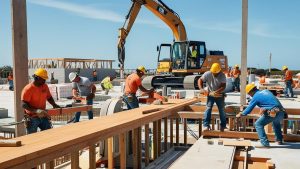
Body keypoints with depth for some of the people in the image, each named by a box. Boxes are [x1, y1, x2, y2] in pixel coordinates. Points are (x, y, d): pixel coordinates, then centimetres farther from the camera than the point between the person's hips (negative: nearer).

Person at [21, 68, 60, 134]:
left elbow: (49, 97, 17)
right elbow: (24, 104, -21)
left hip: (43, 116, 6)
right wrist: (36, 110, -33)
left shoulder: (45, 86, 4)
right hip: (32, 118, -6)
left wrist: (54, 105, -3)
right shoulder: (28, 89, -16)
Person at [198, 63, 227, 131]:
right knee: (208, 108, -14)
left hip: (219, 95, 0)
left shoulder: (222, 76, -15)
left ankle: (223, 126, 22)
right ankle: (206, 125, -17)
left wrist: (216, 92, -35)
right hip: (210, 95, 0)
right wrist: (201, 89, -24)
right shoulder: (207, 74, -13)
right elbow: (200, 80, -8)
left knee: (221, 110, 6)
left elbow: (223, 87, -21)